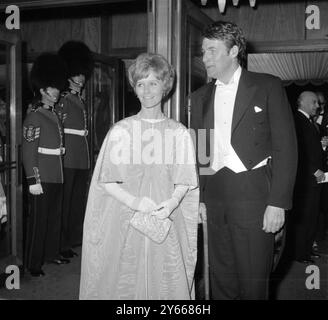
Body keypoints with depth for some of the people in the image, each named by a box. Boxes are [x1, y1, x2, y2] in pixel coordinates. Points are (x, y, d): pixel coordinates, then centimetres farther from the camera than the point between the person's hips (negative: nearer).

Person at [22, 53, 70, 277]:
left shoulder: (55, 115, 13)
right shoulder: (34, 117, -12)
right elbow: (28, 152, -15)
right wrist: (34, 181, -19)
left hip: (57, 176, 8)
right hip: (42, 178, -8)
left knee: (55, 217, 16)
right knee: (39, 219, 0)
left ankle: (52, 253, 31)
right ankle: (34, 263, 11)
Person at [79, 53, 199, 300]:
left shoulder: (179, 132, 3)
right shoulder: (121, 130, 1)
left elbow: (184, 181, 4)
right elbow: (105, 181, -1)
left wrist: (172, 202, -15)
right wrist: (133, 201, -15)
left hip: (166, 223, 1)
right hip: (124, 222, 0)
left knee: (167, 283, 5)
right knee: (125, 283, 5)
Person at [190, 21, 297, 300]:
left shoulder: (267, 87, 2)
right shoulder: (199, 97, 14)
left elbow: (286, 147, -3)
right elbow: (197, 152, 15)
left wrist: (278, 202, -10)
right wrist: (198, 198, 7)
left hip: (254, 195, -4)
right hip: (215, 198, 4)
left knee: (253, 282, 0)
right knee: (221, 281, 10)